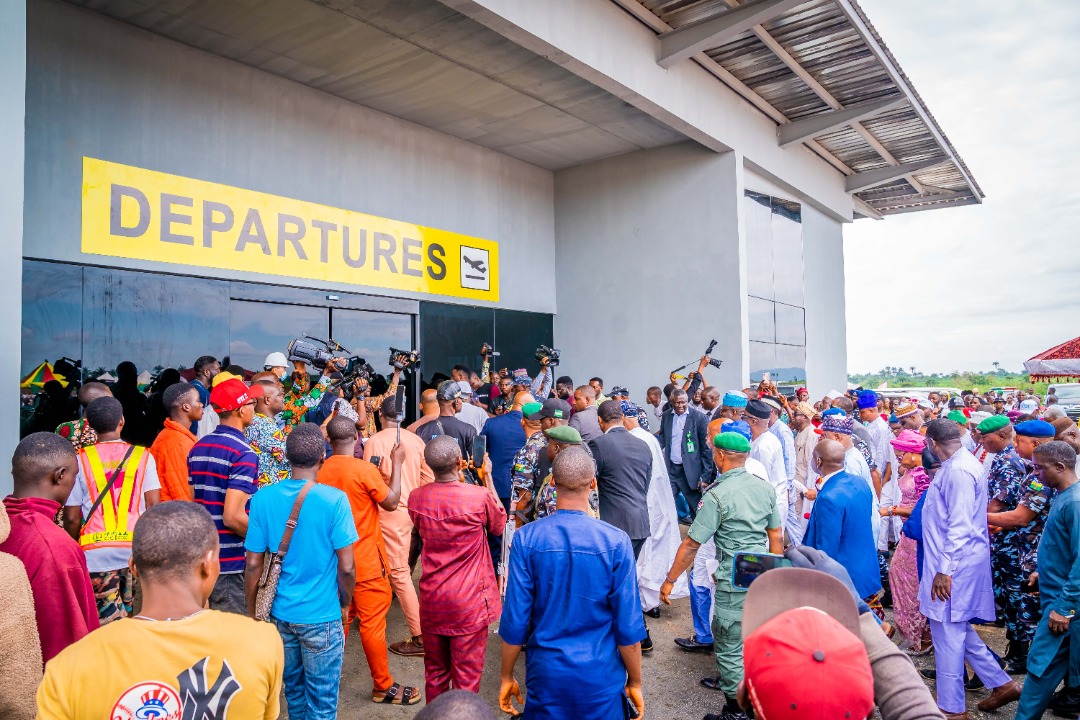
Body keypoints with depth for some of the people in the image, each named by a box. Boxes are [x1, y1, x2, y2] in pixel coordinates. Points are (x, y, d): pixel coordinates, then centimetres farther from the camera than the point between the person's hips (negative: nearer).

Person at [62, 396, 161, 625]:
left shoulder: (81, 460, -1)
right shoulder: (143, 456, 2)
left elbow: (72, 518, -1)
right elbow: (154, 507, -1)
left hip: (97, 552, -1)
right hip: (137, 548, 1)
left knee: (110, 621, 4)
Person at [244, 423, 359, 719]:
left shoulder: (263, 498, -8)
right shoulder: (334, 499, -18)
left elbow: (253, 564, -4)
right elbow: (346, 567, -14)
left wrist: (251, 612, 9)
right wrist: (345, 603, 4)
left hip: (280, 613, 4)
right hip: (321, 616, -4)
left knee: (293, 688, 23)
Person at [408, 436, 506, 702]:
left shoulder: (416, 498, -8)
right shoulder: (480, 496, -20)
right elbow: (499, 525, 1)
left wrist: (455, 479, 10)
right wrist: (488, 478, 4)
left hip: (432, 600, 4)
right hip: (469, 602, -4)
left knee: (435, 672, 21)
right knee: (467, 675, 10)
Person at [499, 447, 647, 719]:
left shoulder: (526, 539, -14)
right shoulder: (616, 541, -17)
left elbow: (515, 620, -10)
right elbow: (628, 627, -12)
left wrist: (506, 676, 5)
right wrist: (634, 682, 3)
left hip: (546, 675, 1)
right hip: (601, 676, -1)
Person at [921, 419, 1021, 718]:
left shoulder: (957, 471, -21)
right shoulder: (960, 464, 9)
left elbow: (960, 526, -23)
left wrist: (944, 570, -21)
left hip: (953, 564, -10)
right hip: (957, 562, 10)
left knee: (947, 633, 0)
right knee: (957, 629, 20)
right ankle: (1001, 683, 30)